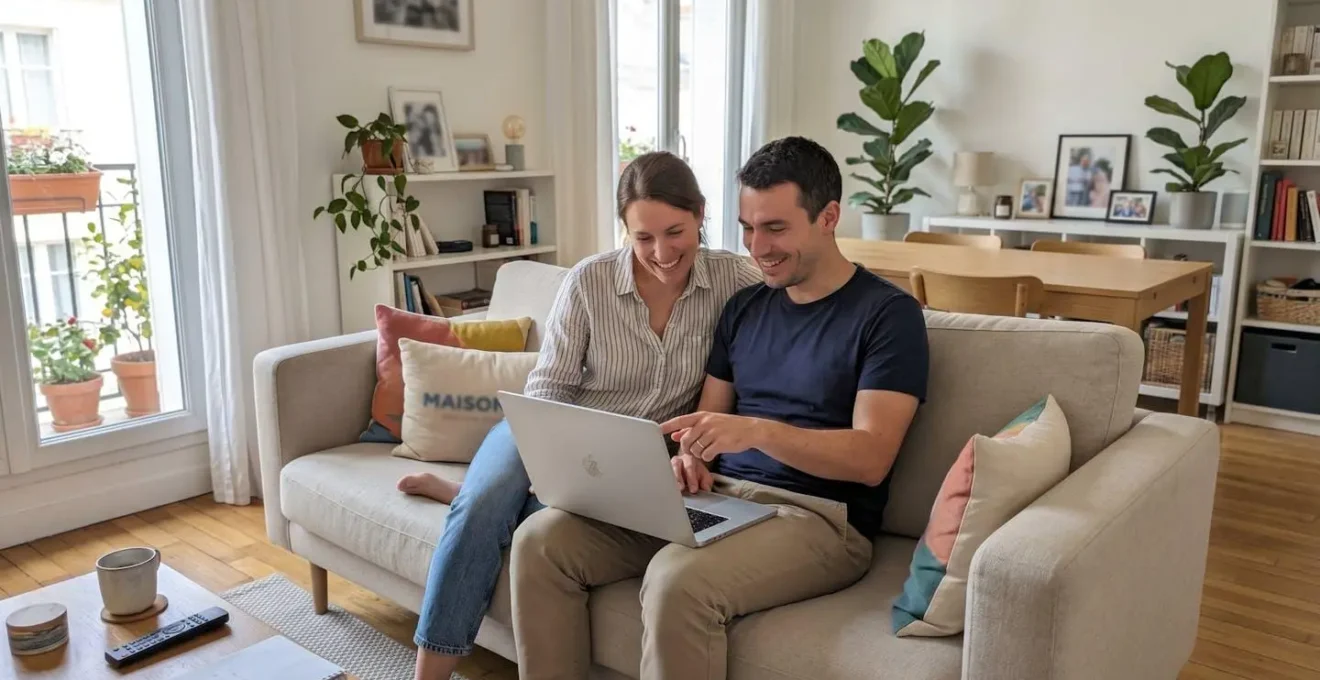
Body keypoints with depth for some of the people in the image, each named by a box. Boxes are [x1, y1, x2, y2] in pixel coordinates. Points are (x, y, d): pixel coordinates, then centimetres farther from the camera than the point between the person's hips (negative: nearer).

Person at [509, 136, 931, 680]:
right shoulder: (745, 306, 15)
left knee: (678, 579, -36)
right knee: (542, 538, -12)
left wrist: (758, 430, -28)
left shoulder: (888, 313, -5)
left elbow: (871, 459, -14)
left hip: (818, 517, -6)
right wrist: (690, 457, -6)